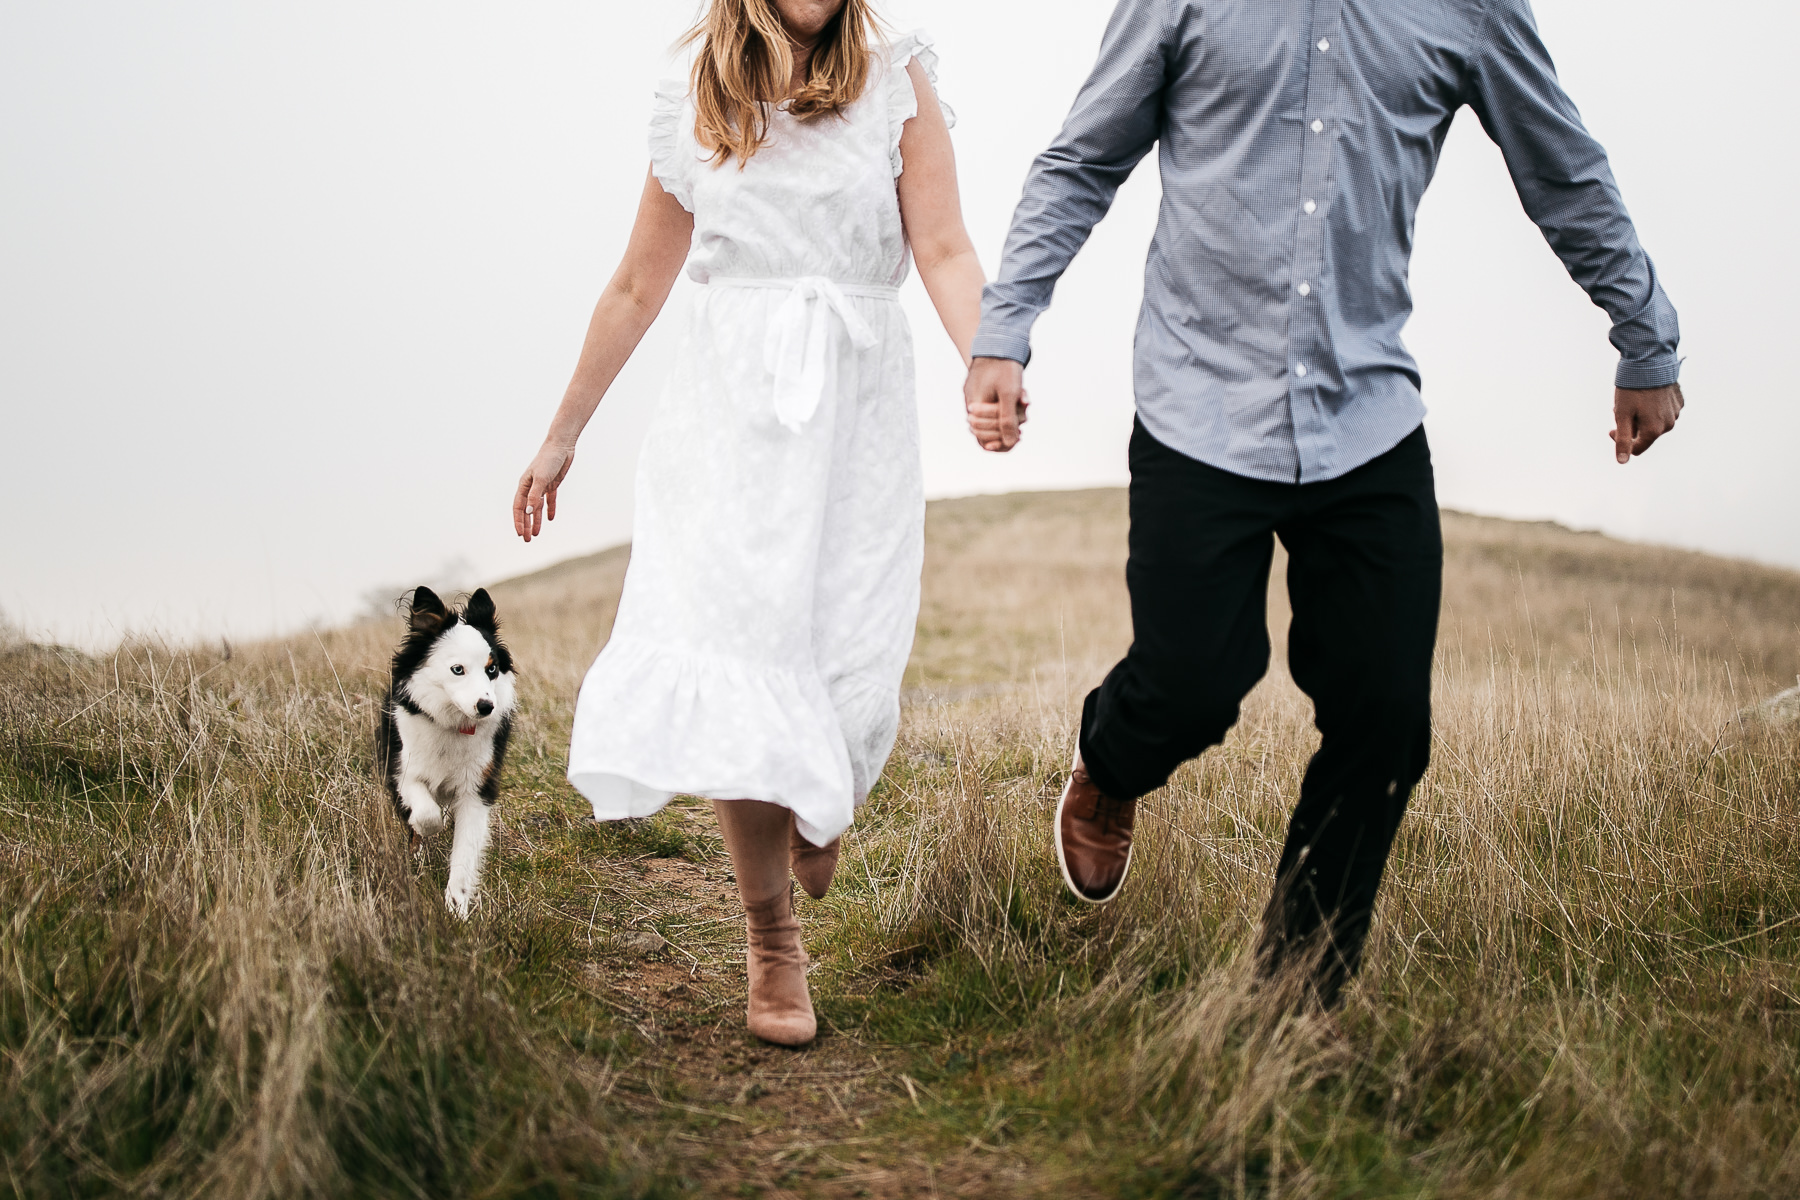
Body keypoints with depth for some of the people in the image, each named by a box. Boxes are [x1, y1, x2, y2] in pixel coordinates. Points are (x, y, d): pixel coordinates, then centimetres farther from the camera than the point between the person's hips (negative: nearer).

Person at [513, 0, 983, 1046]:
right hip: (731, 415, 1)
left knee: (850, 673, -4)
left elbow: (944, 251, -5)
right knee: (735, 664, -8)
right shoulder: (694, 111, 10)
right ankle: (773, 944, 7)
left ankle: (821, 802, 35)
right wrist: (562, 436, 19)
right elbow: (637, 291, 16)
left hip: (860, 416, -1)